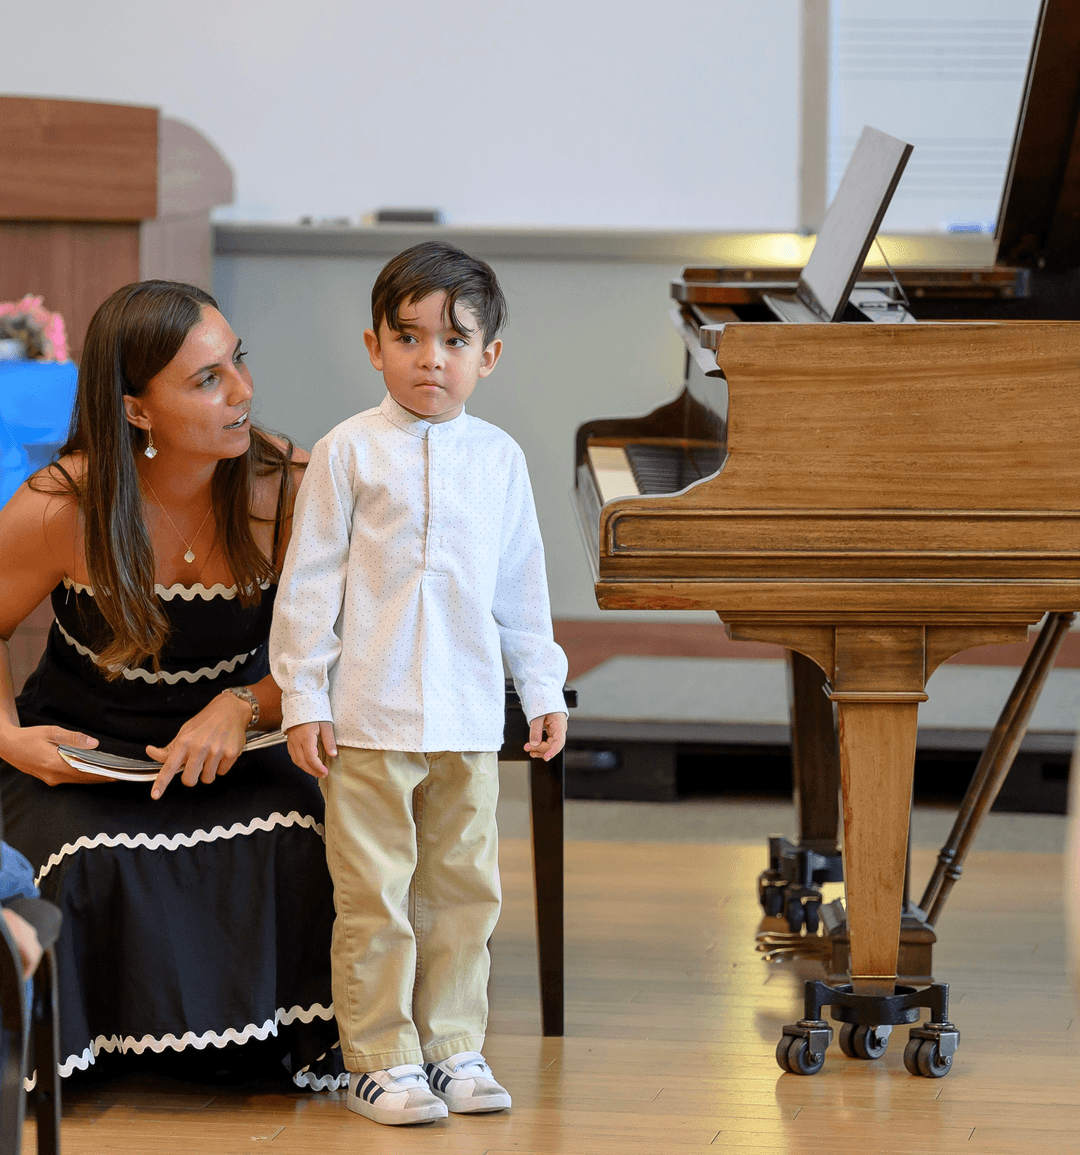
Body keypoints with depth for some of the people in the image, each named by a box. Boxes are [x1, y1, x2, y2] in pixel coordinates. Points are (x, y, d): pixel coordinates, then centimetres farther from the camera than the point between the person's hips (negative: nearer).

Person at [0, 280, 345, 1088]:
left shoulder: (284, 492, -14)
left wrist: (240, 708, -24)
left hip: (229, 749, 1)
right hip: (80, 751, -1)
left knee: (303, 850, -28)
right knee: (101, 865, -32)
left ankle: (274, 1040, -3)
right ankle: (69, 1044, -4)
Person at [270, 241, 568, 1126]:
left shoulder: (499, 459, 8)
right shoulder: (350, 453, -4)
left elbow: (523, 591, 15)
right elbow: (309, 582, -3)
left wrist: (545, 690, 14)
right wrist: (303, 699, -6)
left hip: (468, 720, 4)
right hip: (368, 720, -4)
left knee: (464, 889, 9)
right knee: (375, 896, -1)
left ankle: (452, 1046, 20)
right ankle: (381, 1060, 7)